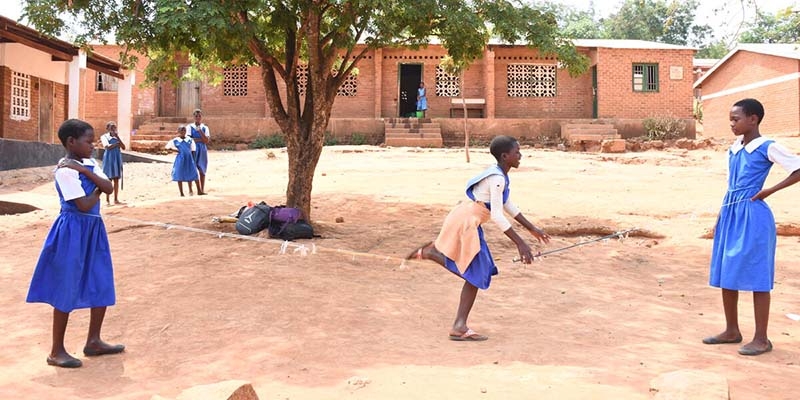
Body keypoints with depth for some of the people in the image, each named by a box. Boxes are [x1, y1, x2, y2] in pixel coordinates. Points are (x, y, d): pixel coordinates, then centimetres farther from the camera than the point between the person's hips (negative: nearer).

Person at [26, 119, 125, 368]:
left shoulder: (89, 164, 9)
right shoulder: (66, 170, -16)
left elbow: (110, 188, -4)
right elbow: (84, 205, -21)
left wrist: (85, 170, -14)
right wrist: (99, 187, -3)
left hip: (93, 229, 9)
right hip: (73, 231, -9)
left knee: (102, 285, 12)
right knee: (67, 290, 0)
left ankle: (93, 341, 24)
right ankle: (56, 351, 12)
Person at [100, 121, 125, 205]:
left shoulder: (117, 137, 11)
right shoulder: (104, 136, -2)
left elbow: (123, 147, -1)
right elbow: (107, 146, -19)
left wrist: (118, 138, -10)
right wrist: (117, 143, -9)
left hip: (117, 159, 4)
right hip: (109, 159, -4)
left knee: (116, 179, 5)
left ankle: (116, 199, 9)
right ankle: (107, 200, 2)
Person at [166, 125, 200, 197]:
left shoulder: (190, 140, 6)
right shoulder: (175, 141, 1)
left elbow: (193, 150, 11)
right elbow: (167, 147, 10)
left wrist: (193, 160, 6)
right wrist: (174, 149, -5)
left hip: (189, 159, 1)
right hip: (180, 160, -1)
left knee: (190, 175, 7)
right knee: (180, 177, 3)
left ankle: (190, 190, 29)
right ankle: (181, 193, 14)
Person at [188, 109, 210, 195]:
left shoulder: (205, 128, 9)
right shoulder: (190, 127, 4)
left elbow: (207, 140, -4)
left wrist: (200, 130, -12)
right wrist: (201, 140, -6)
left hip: (203, 150, 2)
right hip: (193, 150, -2)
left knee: (202, 170, 3)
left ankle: (202, 189, 6)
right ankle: (199, 190, -2)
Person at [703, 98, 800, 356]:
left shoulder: (767, 148, -9)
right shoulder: (734, 148, 12)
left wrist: (770, 191, -13)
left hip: (752, 217, -8)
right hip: (731, 214, 8)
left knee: (756, 277, -1)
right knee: (725, 274, 11)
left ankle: (761, 339, 9)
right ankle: (732, 330, 24)